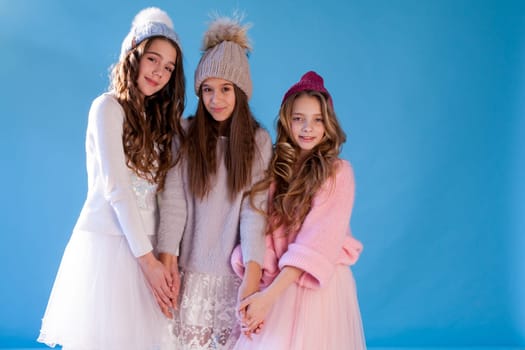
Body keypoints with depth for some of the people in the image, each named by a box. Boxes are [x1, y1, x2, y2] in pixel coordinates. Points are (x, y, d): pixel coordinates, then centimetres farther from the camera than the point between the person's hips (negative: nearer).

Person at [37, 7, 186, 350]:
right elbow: (115, 188, -13)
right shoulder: (108, 107, -4)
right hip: (108, 240, -6)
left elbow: (166, 191, 8)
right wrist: (146, 257, -15)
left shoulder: (162, 119, 16)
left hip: (146, 244, 6)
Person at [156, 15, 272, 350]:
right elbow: (173, 199, -4)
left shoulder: (258, 141, 0)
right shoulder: (185, 134, 2)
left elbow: (254, 209, -8)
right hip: (191, 267, 1)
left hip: (234, 270, 0)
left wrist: (253, 275, -17)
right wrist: (167, 259, -12)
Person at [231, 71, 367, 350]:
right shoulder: (274, 169, 4)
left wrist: (269, 296, -23)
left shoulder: (338, 172, -8)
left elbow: (317, 240, -16)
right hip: (275, 282, 3)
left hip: (321, 285, -3)